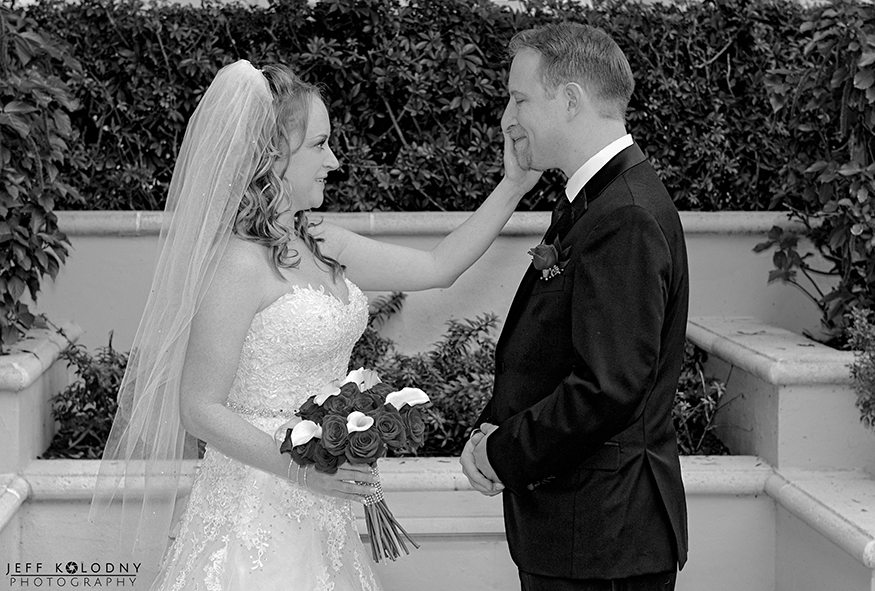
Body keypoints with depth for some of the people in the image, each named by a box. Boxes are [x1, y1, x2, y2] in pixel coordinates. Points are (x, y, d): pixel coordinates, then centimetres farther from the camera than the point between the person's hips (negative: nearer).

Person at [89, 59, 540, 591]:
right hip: (258, 503, -8)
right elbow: (200, 409, -16)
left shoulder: (319, 245, 7)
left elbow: (437, 266, 13)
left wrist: (514, 186, 9)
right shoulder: (239, 263, -17)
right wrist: (302, 468, -24)